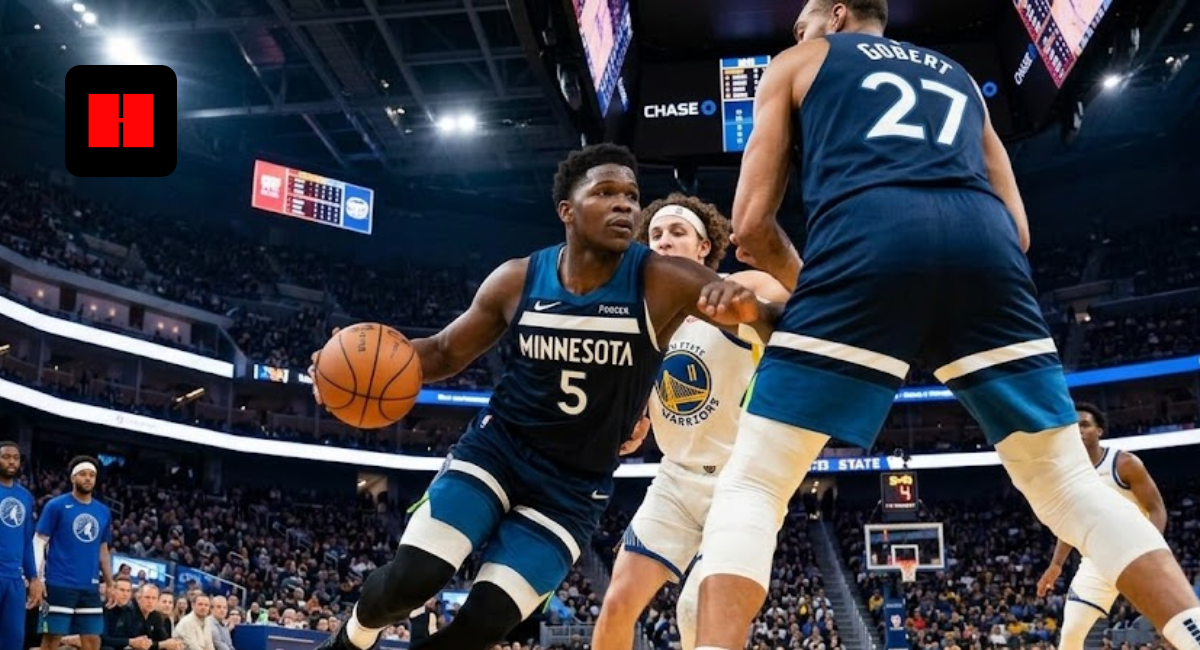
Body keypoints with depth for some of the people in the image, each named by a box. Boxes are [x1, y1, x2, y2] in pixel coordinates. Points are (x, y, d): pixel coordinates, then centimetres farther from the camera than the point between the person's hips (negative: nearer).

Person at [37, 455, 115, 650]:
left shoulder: (103, 512, 11)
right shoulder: (56, 505, -3)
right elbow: (39, 541, -4)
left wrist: (110, 584, 16)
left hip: (90, 586, 5)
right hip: (59, 584, -5)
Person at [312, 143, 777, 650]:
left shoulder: (662, 282, -15)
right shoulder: (517, 281, -7)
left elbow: (784, 323, -21)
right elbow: (446, 351, 8)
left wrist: (747, 306, -47)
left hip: (573, 486, 0)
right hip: (495, 446, 1)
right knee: (411, 579, -17)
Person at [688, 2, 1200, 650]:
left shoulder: (797, 62, 28)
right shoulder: (957, 76, 39)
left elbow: (751, 222, 17)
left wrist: (808, 286, 34)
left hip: (867, 238, -3)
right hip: (983, 243, 4)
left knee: (751, 485, 3)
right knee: (1070, 484, 15)